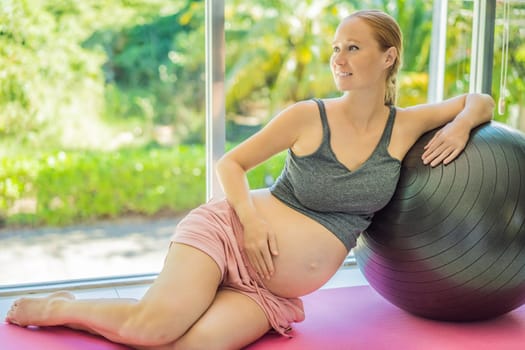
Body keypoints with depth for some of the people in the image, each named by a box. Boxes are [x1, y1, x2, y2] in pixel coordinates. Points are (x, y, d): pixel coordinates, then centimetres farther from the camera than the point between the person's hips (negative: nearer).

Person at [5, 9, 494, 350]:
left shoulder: (406, 127, 2)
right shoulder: (307, 117, -6)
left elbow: (480, 100, 16)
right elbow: (229, 163, 1)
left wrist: (460, 126, -7)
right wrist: (251, 221, -16)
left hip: (271, 291, 2)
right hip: (227, 233, -2)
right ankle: (59, 307, 5)